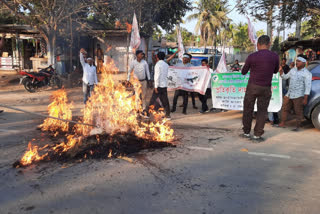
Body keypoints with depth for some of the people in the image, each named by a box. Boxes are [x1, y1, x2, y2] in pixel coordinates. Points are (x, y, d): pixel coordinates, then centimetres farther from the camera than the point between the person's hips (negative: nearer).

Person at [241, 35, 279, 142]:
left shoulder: (252, 56, -9)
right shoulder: (275, 56, -3)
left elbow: (243, 72, 5)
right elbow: (275, 71, 14)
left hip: (252, 86, -1)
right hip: (266, 88, 1)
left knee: (248, 110, 11)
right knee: (262, 111, 8)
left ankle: (246, 132, 17)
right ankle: (257, 135, 8)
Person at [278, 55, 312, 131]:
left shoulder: (307, 74, -10)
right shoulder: (293, 70, 10)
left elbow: (308, 87, -13)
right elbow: (285, 77, 20)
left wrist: (305, 99, -18)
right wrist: (280, 71, 2)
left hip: (298, 96, -7)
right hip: (289, 95, 7)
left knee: (298, 112, 0)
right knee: (285, 109, 12)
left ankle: (297, 126, 10)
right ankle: (282, 123, 23)